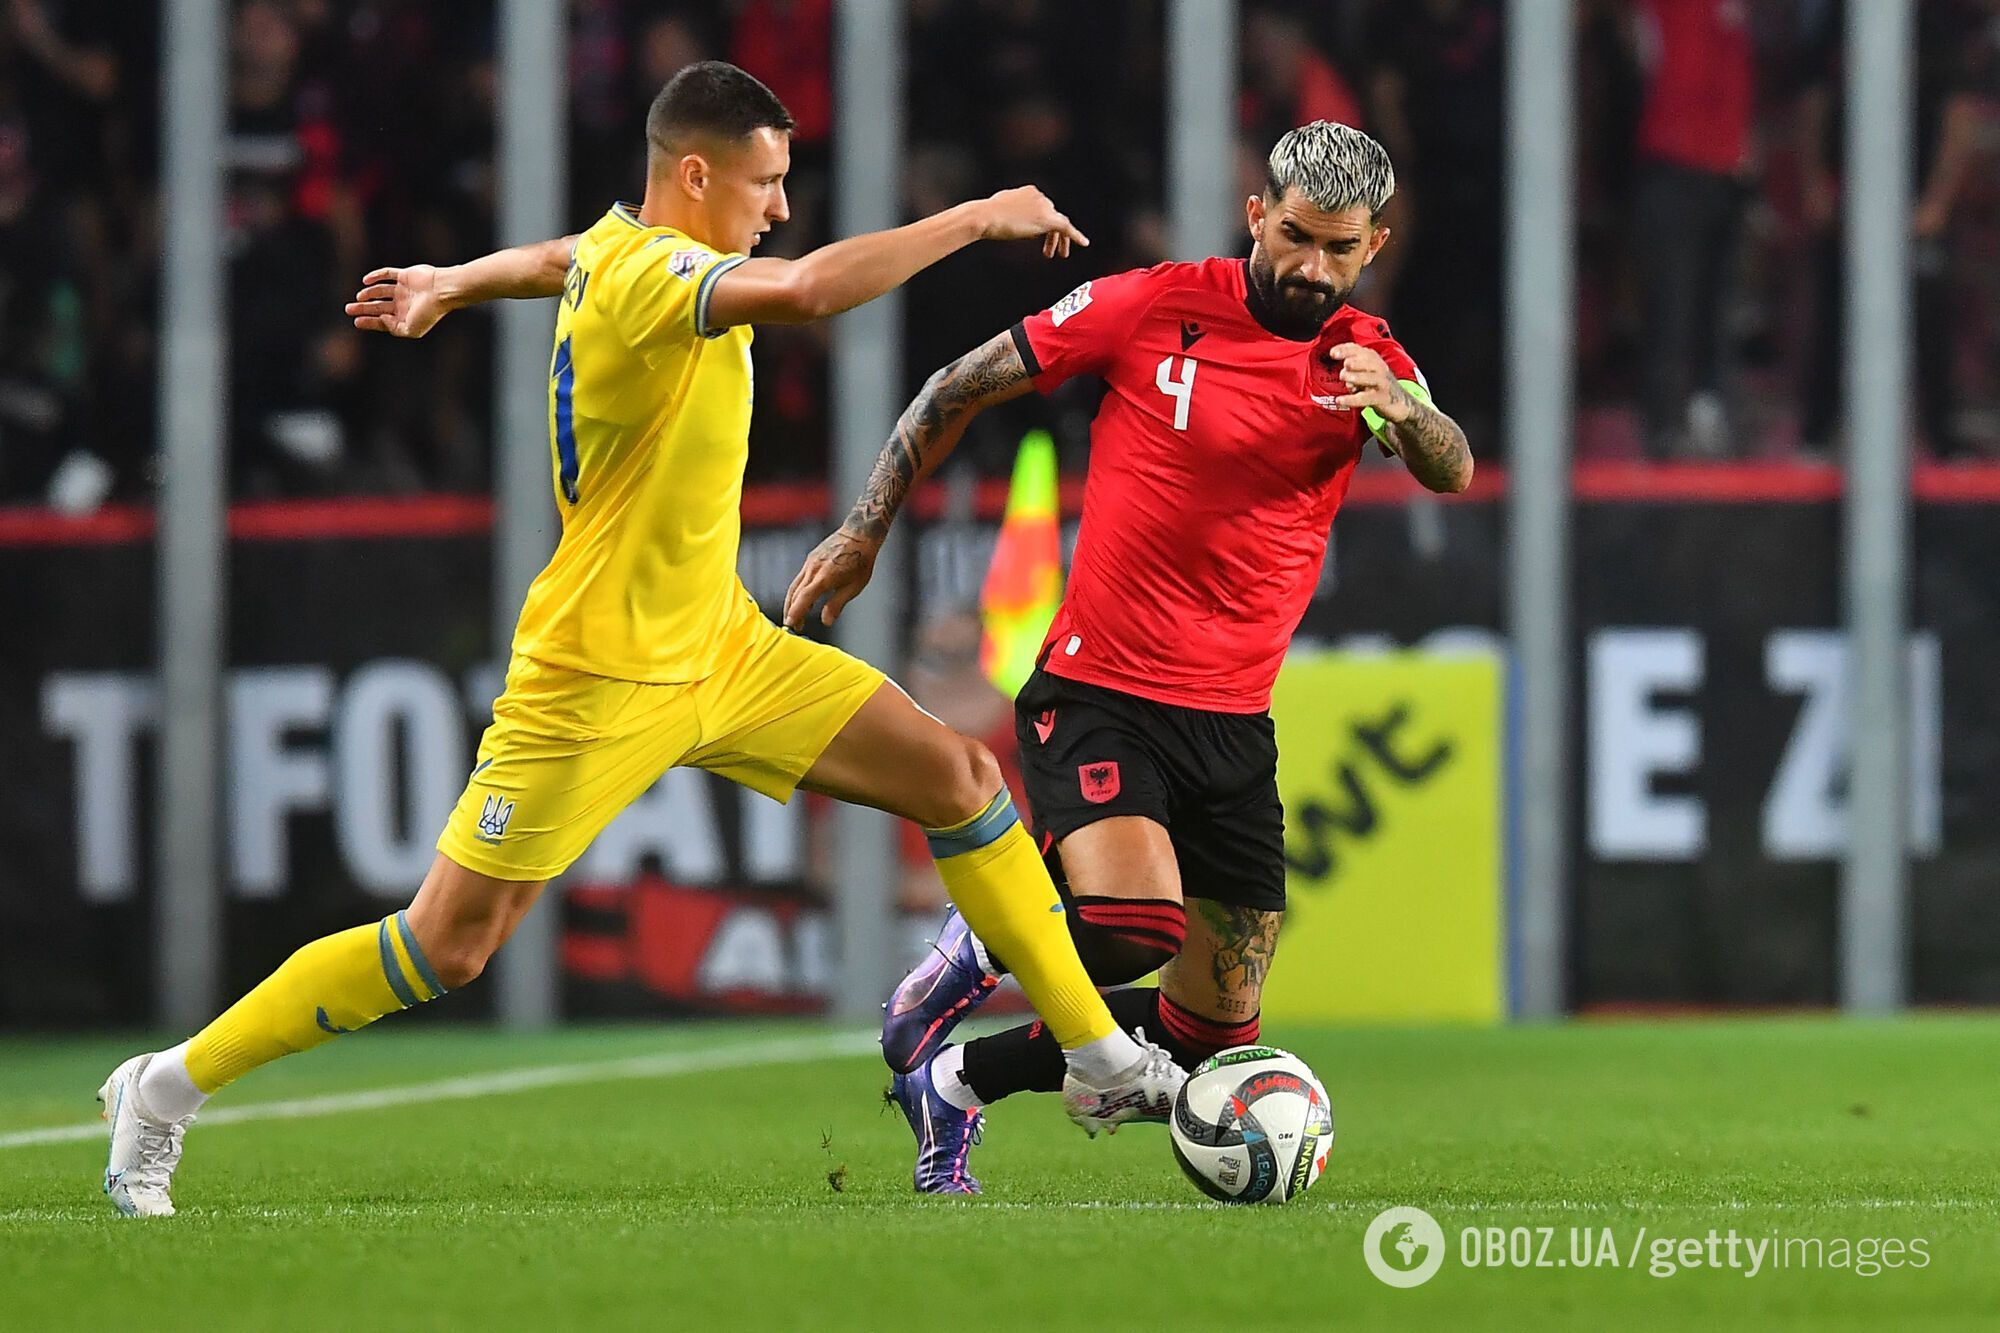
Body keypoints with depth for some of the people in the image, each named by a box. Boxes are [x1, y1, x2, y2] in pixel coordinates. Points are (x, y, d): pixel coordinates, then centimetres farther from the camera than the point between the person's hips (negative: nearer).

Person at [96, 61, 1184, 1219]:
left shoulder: (633, 249, 4)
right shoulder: (637, 274, -24)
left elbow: (561, 261, 28)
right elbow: (807, 292, -42)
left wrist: (447, 288, 50)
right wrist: (976, 219, -33)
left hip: (722, 649, 9)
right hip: (599, 680, -9)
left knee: (962, 780, 0)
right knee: (447, 951, -3)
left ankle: (1103, 1063, 8)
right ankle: (167, 1091, 11)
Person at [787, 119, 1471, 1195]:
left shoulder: (1365, 359, 4)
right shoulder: (1151, 308, -4)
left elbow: (1451, 471, -16)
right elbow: (962, 387, 6)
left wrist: (1396, 406, -38)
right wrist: (864, 531, 5)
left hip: (1233, 727, 4)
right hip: (1096, 696, -4)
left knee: (1216, 1028, 4)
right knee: (1133, 925, -29)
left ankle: (950, 1082, 24)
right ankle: (976, 947, 4)